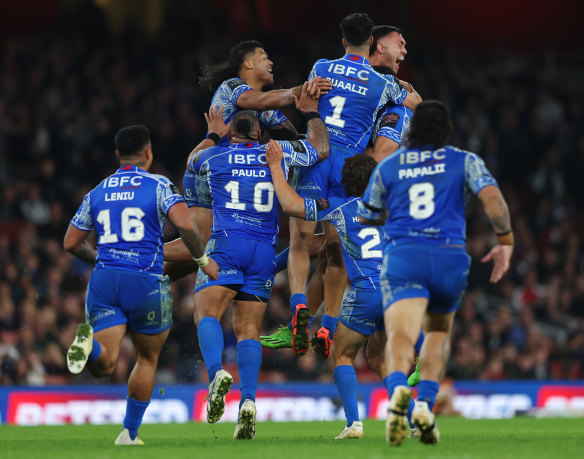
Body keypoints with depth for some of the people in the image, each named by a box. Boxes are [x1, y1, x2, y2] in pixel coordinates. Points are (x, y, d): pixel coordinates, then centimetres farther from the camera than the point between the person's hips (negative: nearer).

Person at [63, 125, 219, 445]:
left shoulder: (97, 193, 14)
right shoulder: (158, 186, 1)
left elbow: (71, 243, 17)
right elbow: (185, 226, -15)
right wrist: (203, 260, 1)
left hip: (104, 278, 2)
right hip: (146, 281, -2)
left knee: (104, 365, -8)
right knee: (148, 359, 19)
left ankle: (89, 343, -43)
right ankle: (130, 433, 21)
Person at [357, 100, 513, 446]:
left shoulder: (388, 166, 16)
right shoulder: (464, 161, 12)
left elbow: (367, 216, 26)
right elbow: (492, 195, -4)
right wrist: (506, 242, 2)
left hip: (402, 256, -1)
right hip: (451, 258, 1)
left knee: (401, 337, -16)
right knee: (439, 332, 25)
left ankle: (398, 389, -50)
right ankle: (426, 404, 4)